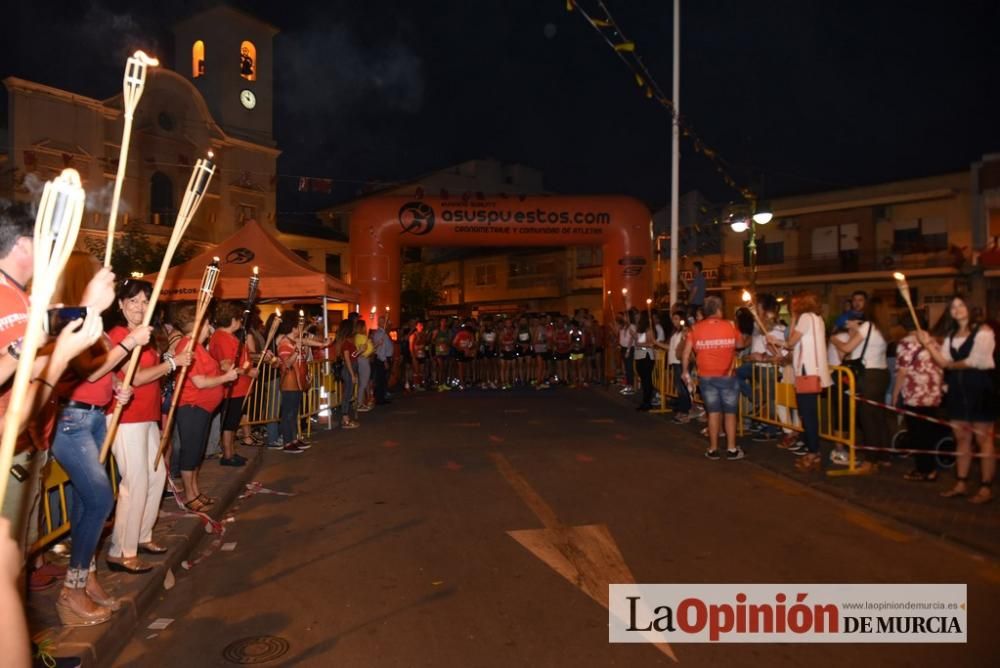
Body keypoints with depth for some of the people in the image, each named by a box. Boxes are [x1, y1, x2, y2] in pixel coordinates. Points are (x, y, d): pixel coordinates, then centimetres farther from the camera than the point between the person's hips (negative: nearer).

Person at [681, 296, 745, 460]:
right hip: (727, 376, -1)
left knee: (713, 412, 10)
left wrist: (685, 372, 8)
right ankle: (732, 449, 11)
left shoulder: (696, 328, -4)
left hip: (706, 377, 1)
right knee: (730, 413, 9)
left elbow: (686, 353, -4)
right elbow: (741, 344, 13)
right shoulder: (730, 326, -4)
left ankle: (713, 449, 13)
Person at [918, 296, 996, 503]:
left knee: (983, 439, -2)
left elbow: (976, 361, -15)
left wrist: (952, 365, -2)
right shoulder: (951, 335, 15)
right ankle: (961, 484, 15)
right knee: (961, 439, 10)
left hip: (979, 388, -7)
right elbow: (943, 362, 3)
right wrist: (929, 344, -8)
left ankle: (986, 488, 3)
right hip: (957, 390, 7)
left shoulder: (983, 331, -5)